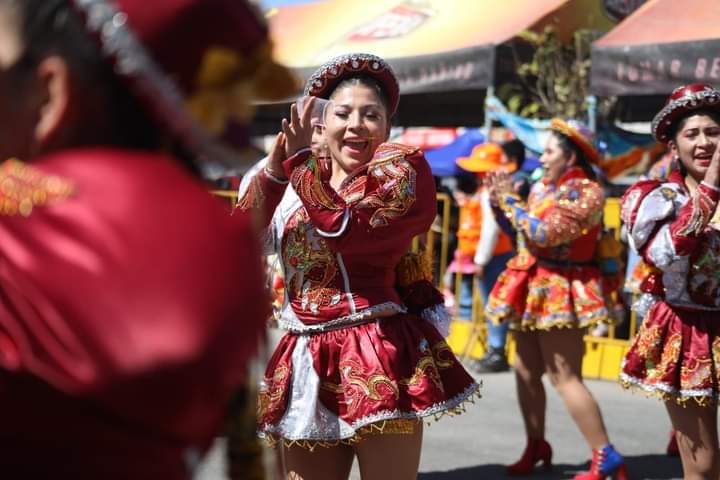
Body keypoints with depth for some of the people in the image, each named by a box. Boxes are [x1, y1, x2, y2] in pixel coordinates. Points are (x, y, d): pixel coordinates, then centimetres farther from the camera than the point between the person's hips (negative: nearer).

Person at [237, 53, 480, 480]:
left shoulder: (400, 168, 1)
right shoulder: (299, 178, 17)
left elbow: (342, 230, -17)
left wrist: (300, 159, -9)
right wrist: (274, 169, -6)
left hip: (378, 357, -5)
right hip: (307, 363, 5)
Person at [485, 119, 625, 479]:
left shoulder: (586, 193, -12)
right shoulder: (544, 188, 13)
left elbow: (544, 234, -21)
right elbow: (524, 234, 18)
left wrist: (510, 201, -12)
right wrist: (504, 200, 7)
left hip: (559, 291, -8)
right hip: (533, 288, 8)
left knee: (564, 377, -11)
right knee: (526, 371, 9)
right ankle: (536, 446, 22)